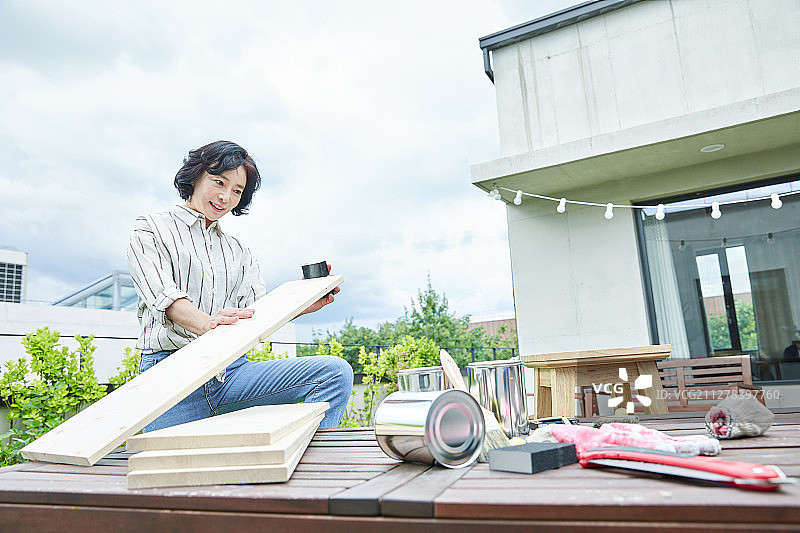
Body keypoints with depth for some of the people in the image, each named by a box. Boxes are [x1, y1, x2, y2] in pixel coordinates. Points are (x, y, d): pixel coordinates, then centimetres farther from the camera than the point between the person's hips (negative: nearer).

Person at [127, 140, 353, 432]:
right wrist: (207, 323, -30)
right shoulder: (151, 229, 10)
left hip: (232, 370, 4)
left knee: (336, 372, -16)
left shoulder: (239, 251, 24)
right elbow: (163, 296, -9)